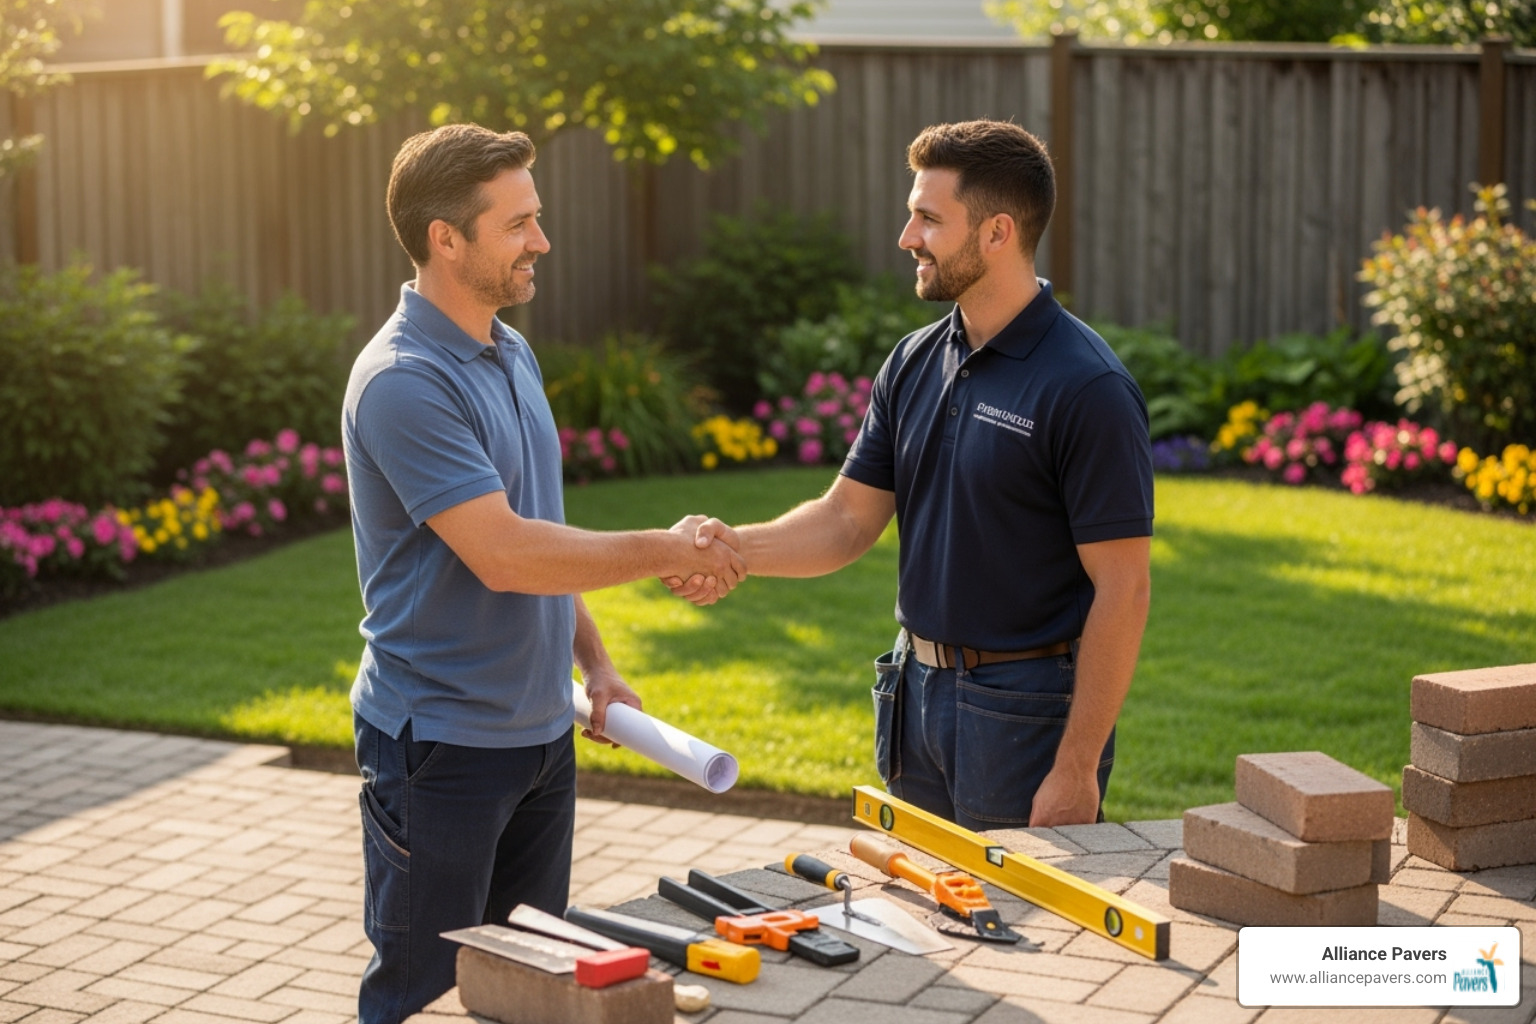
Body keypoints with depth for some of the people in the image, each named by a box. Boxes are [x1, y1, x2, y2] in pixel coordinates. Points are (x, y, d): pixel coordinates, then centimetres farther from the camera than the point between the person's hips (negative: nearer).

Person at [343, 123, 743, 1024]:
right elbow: (503, 554, -26)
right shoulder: (403, 382, -20)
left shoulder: (512, 354, 10)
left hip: (539, 730, 9)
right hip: (440, 742, -9)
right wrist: (665, 552, -17)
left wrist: (596, 662, 12)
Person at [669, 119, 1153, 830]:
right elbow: (851, 518, 9)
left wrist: (1076, 769, -20)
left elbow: (1122, 590, -18)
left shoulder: (1087, 388, -17)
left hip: (1028, 709, -7)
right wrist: (736, 547, -11)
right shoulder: (914, 363, 7)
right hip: (918, 691, 7)